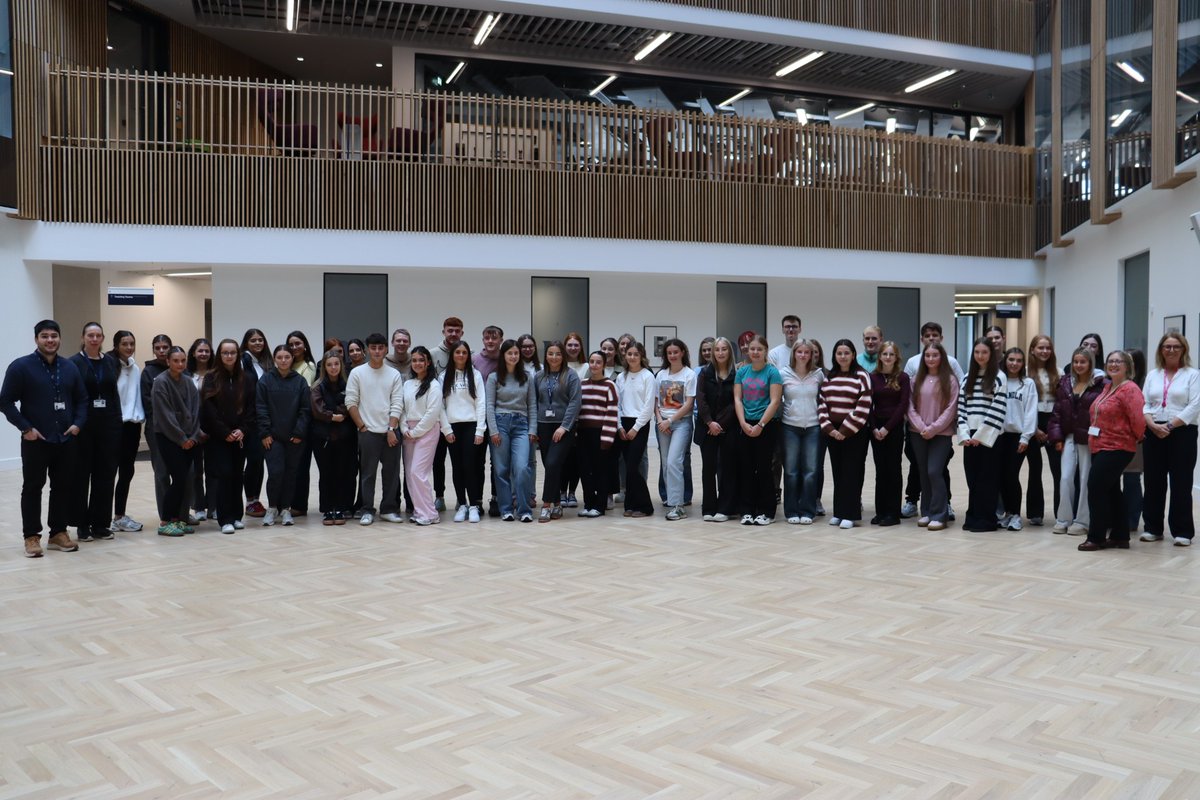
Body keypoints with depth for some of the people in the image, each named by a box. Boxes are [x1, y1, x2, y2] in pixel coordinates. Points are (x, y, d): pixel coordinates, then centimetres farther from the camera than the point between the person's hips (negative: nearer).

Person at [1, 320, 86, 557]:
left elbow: (82, 399, 15)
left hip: (66, 440, 4)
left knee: (63, 487, 9)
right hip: (35, 441, -4)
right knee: (32, 488, 3)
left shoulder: (70, 368, 8)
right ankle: (32, 537, 10)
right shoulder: (21, 367, -6)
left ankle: (59, 533, 19)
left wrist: (77, 423, 0)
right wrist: (25, 428, -12)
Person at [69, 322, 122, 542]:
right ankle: (83, 525, 10)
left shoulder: (110, 361, 10)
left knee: (106, 474, 6)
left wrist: (117, 420, 6)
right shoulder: (74, 362, -3)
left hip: (108, 424, 4)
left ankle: (100, 523, 14)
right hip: (83, 425, -4)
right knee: (82, 474, 3)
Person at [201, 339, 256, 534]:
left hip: (241, 435, 3)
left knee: (237, 474, 6)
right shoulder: (211, 378, 0)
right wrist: (225, 432, -11)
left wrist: (243, 430, -8)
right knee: (224, 474, -8)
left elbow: (252, 407, 3)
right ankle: (225, 519, -5)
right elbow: (209, 409, -6)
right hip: (218, 436, -2)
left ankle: (236, 516, 14)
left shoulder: (248, 378, 7)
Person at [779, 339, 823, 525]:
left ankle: (807, 511, 8)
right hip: (790, 427, -1)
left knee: (810, 470, 0)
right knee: (791, 470, 2)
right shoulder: (784, 374, -1)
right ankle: (791, 511, 10)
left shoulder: (819, 374, 3)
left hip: (813, 427, 1)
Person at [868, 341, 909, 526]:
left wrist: (887, 428, -12)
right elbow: (868, 404, 4)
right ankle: (880, 511, 11)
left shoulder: (903, 377, -1)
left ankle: (893, 513, 6)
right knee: (880, 469, 6)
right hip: (876, 428, 3)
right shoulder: (873, 377, 6)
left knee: (893, 469, 1)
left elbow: (903, 405, -7)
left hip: (895, 427, -3)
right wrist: (874, 428, -8)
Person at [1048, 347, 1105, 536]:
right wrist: (1057, 437, 2)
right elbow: (1057, 411, 7)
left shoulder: (1099, 384, -8)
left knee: (1086, 480, 4)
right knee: (1065, 478, 3)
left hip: (1089, 439, -4)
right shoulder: (1065, 383, 7)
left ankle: (1082, 521, 13)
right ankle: (1063, 519, 12)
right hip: (1069, 437, 4)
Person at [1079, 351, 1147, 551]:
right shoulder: (1107, 387, 13)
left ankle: (1096, 537, 1)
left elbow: (1137, 419, -18)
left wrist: (1138, 438, -3)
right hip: (1100, 447, 9)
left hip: (1116, 448, -9)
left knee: (1096, 488, -9)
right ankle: (1120, 536, 22)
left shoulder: (1130, 389, -13)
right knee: (1111, 491, 13)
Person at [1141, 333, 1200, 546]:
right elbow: (1145, 404, 8)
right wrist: (1153, 425, -10)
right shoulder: (1152, 375, 14)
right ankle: (1153, 528, 14)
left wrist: (1170, 425, -16)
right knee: (1153, 481, 5)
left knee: (1180, 483, -2)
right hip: (1154, 434, 4)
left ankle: (1182, 531, 4)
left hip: (1182, 433, -4)